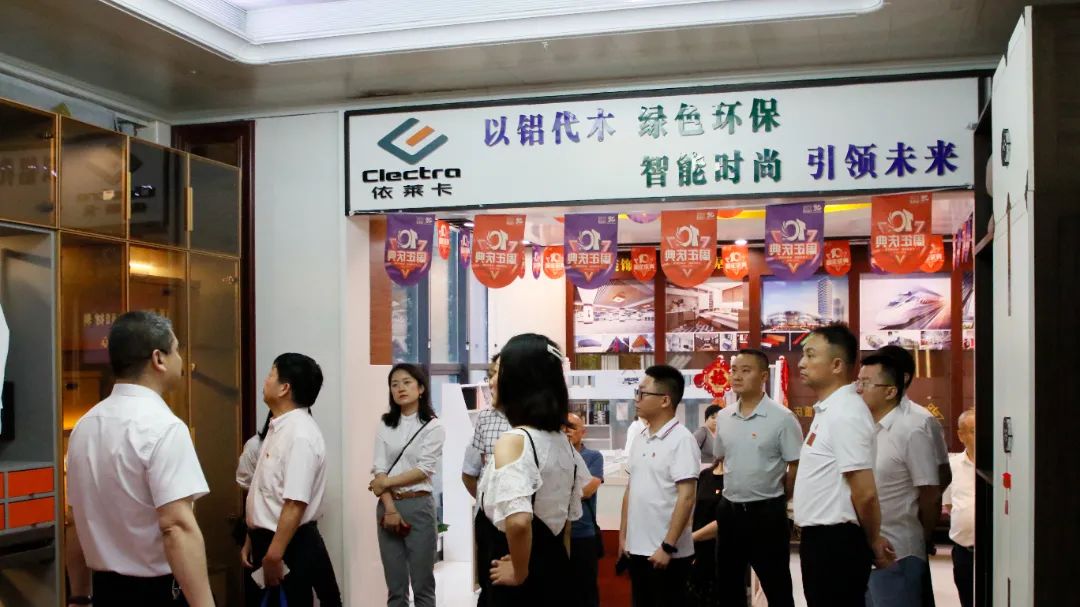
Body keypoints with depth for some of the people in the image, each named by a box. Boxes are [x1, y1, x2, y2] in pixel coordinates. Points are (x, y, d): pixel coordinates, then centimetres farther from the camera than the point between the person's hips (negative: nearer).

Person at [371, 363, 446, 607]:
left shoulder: (433, 427, -1)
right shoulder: (385, 425, 8)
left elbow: (425, 469, -10)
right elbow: (379, 469, 0)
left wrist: (387, 482, -10)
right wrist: (390, 508, -11)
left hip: (418, 506, -3)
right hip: (388, 506, 3)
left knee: (422, 583, 2)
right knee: (395, 585, 8)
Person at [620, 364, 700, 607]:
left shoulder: (681, 439, -13)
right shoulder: (639, 439, 9)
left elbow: (686, 497, -17)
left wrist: (668, 546, -19)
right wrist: (623, 534, 13)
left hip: (668, 552, -7)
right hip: (637, 548, 7)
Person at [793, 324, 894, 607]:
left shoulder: (846, 413, -20)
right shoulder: (827, 410, 11)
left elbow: (865, 492, -22)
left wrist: (873, 542, -9)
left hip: (836, 541, -10)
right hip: (821, 537, 10)